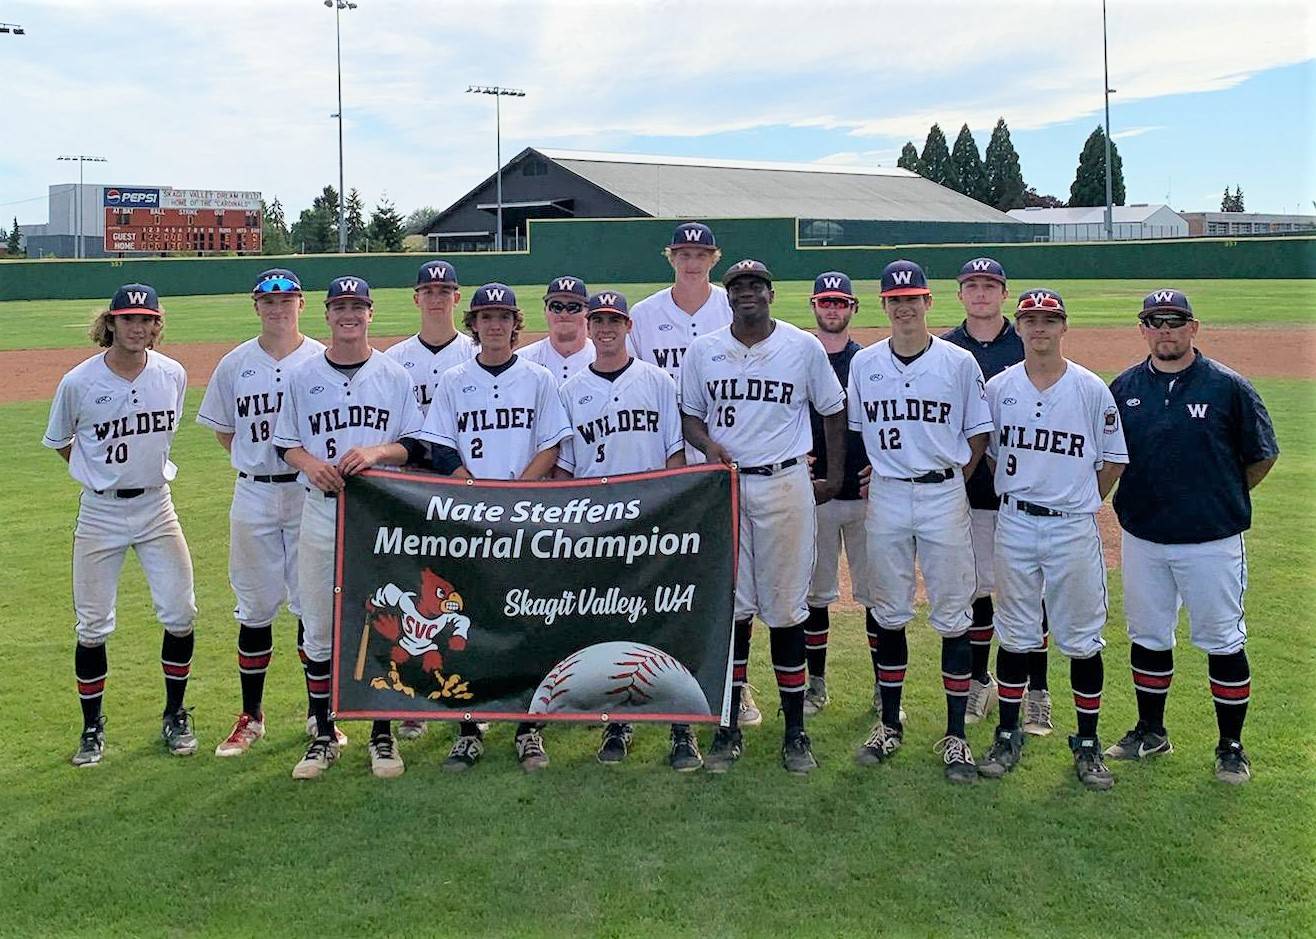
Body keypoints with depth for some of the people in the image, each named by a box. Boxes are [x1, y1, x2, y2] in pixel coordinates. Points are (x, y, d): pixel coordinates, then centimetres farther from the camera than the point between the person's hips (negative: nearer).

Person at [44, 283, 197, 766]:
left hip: (156, 507, 2)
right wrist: (101, 472, 7)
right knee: (93, 626, 4)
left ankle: (175, 716, 20)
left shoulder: (173, 375, -4)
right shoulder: (79, 382, -11)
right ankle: (92, 727, 21)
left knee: (180, 615, 1)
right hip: (100, 513, -2)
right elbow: (59, 442, 6)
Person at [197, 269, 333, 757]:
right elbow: (222, 428, 16)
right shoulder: (235, 364, 6)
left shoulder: (322, 361, 0)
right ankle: (251, 716, 19)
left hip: (310, 494, -2)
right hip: (253, 496, 2)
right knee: (254, 607, 8)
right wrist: (256, 460, 4)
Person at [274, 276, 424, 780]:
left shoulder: (394, 375, 4)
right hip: (322, 510, 1)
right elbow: (286, 443, 11)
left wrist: (376, 452, -15)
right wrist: (310, 462, -11)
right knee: (318, 629, 5)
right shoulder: (302, 376, 7)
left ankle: (382, 734, 16)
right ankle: (324, 735, 17)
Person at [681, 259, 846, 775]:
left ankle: (795, 729, 12)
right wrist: (708, 443, -8)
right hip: (723, 485, 2)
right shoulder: (702, 350, 6)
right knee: (730, 606, 4)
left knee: (786, 607, 1)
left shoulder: (804, 347, 2)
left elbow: (832, 409, 11)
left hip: (785, 485, -1)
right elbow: (689, 414, 13)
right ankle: (729, 727, 15)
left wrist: (834, 477, 9)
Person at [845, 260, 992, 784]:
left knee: (952, 617, 1)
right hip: (885, 497, 2)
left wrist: (951, 479, -5)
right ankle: (889, 723, 22)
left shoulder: (959, 362, -1)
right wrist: (872, 477, 4)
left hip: (943, 495, -2)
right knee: (889, 615, 10)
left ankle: (955, 735, 10)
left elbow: (978, 435, 4)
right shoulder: (863, 364, 5)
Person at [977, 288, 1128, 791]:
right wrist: (1017, 494, 8)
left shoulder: (1091, 388, -3)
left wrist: (1082, 502, 3)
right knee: (1014, 635, 10)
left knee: (1082, 639, 5)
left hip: (1074, 527, -1)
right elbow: (985, 449, 13)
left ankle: (1087, 744, 18)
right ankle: (1008, 736, 21)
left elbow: (1114, 459, 4)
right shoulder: (998, 387, 1)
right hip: (1015, 524, 2)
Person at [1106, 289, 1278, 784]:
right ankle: (1151, 732, 29)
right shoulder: (1123, 387, 3)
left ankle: (1231, 745, 17)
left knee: (1223, 641, 4)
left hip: (1211, 540, -3)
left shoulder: (1228, 386, -6)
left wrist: (1222, 499, 6)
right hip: (1142, 538, 3)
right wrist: (1135, 499, 9)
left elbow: (1262, 455, 2)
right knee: (1147, 636, 13)